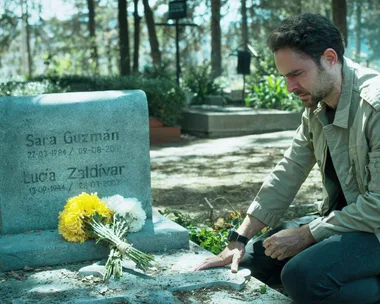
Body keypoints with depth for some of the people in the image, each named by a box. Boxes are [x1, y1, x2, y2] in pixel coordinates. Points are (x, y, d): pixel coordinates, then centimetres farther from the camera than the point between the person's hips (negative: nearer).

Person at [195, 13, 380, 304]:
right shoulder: (317, 107, 3)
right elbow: (287, 174, 6)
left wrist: (304, 236, -17)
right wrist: (239, 240, 4)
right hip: (343, 215, 8)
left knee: (302, 276, -29)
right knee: (255, 256, 5)